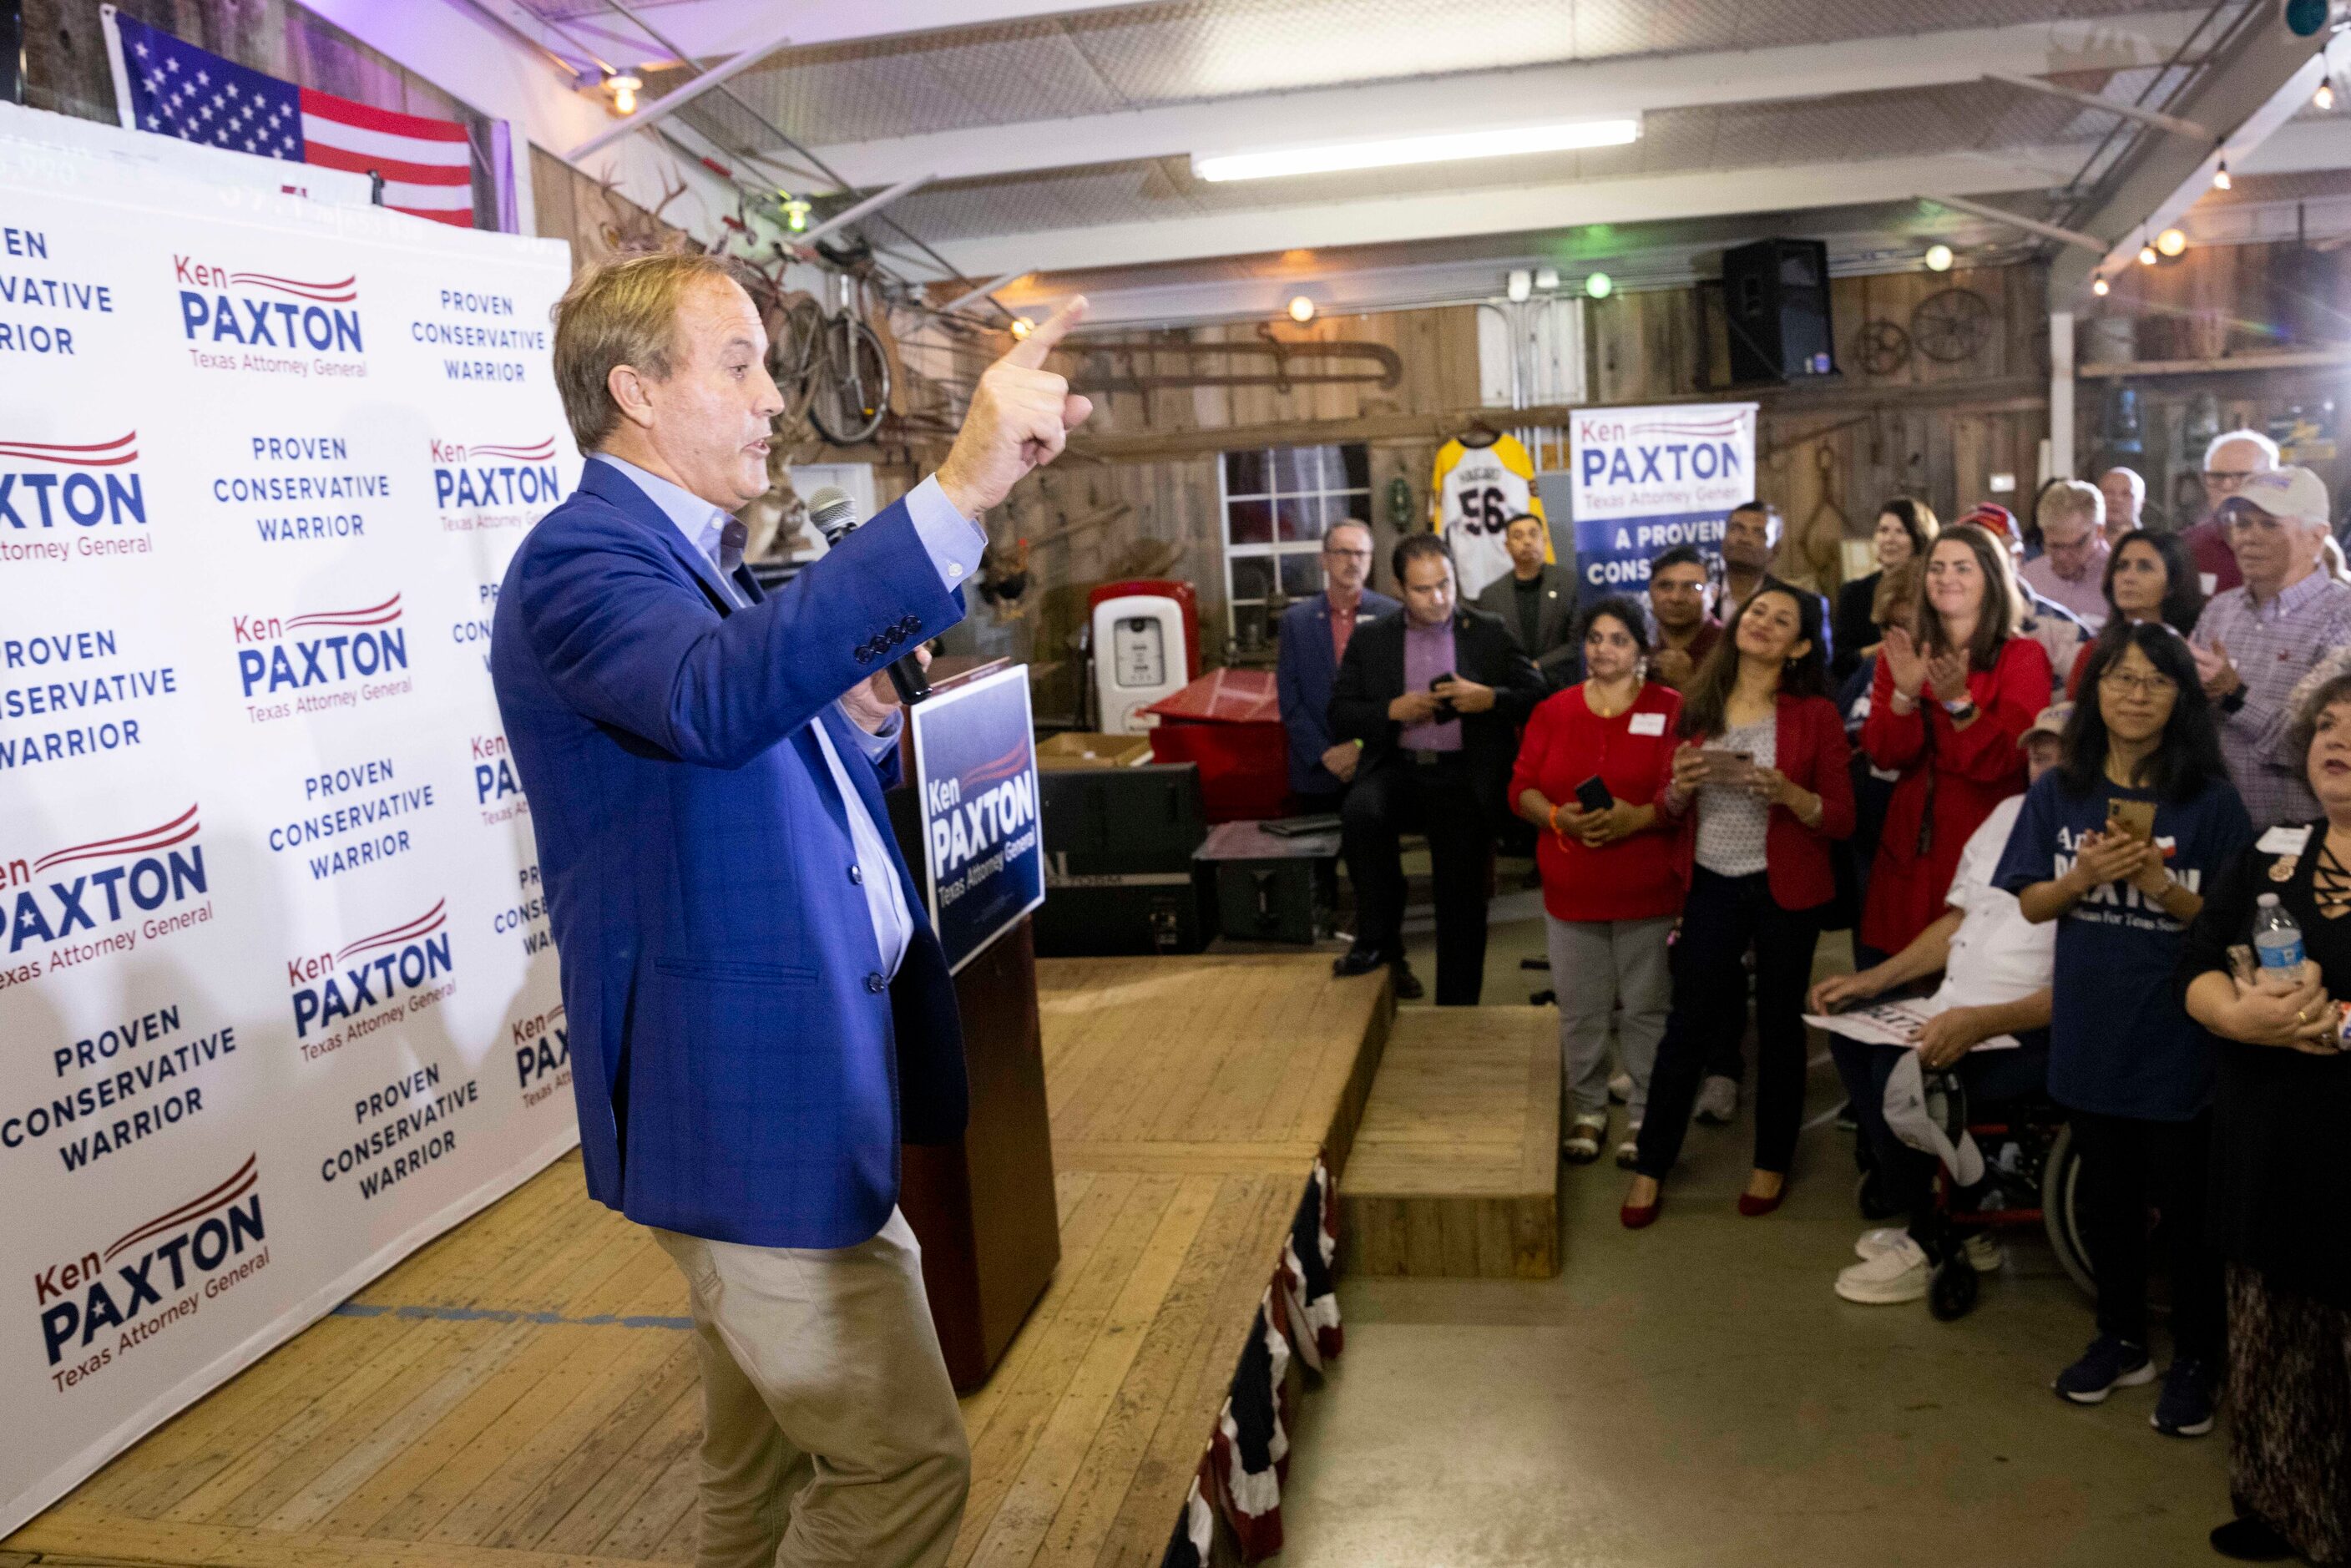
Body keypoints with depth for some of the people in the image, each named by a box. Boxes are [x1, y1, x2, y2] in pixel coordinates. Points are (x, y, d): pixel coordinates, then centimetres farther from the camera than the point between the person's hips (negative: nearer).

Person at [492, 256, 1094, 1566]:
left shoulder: (704, 564, 15)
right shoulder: (580, 561, -16)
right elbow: (721, 699, -40)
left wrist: (863, 727, 3)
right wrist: (961, 491, -44)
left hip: (813, 1081, 10)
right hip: (746, 1107, -10)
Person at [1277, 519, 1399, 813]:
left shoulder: (1391, 615, 0)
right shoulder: (1296, 620, 4)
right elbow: (1290, 701, 1)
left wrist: (1362, 746, -9)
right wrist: (1324, 754, -8)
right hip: (1317, 773, 1)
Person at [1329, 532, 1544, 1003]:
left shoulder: (1490, 634, 6)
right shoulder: (1371, 639, 8)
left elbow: (1537, 697, 3)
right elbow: (1340, 714, 5)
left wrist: (1489, 698, -16)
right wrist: (1393, 710, -13)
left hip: (1465, 777, 0)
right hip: (1396, 769, 0)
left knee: (1462, 904, 2)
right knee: (1360, 810, -33)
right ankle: (1378, 940, -15)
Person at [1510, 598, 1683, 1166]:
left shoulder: (1671, 710, -1)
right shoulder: (1553, 712, 7)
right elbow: (1521, 788, 4)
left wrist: (1637, 817, -22)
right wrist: (1557, 817, -15)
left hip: (1648, 891, -2)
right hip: (1571, 891, 2)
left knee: (1648, 1006, 7)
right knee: (1580, 1009, 9)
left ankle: (1644, 1115, 22)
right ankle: (1588, 1110, 26)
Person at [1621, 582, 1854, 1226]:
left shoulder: (1815, 714, -4)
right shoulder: (1696, 708, 2)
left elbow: (1841, 818, -5)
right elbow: (1666, 808, 7)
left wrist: (1788, 793, -23)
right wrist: (1680, 786, -15)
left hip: (1784, 889, -1)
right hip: (1711, 884, 2)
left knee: (1779, 1025, 10)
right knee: (1687, 1023, 5)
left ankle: (1771, 1162, 28)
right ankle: (1650, 1166, 15)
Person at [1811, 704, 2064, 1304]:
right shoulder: (2009, 812, 13)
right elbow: (1958, 920, 20)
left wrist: (1980, 1022, -29)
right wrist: (1872, 979, 12)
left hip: (2034, 1029, -9)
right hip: (1957, 1010, 9)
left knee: (1898, 1067, -26)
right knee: (1850, 1035, -7)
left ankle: (1936, 1243, -2)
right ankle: (1925, 1216, 6)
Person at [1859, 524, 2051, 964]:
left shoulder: (2023, 657, -1)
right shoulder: (1902, 654, 11)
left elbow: (2002, 760, -12)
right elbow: (1884, 754, -1)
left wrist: (1957, 700, -26)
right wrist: (1905, 693, -17)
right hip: (1910, 847, 3)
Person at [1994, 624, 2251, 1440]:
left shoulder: (2211, 800, -8)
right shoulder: (2058, 793, 1)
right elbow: (2030, 904, 2)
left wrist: (2162, 886, -24)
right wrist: (2086, 875, -17)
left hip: (2180, 1038, -3)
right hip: (2089, 1029, 3)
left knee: (2185, 1201, 8)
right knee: (2105, 1195, 17)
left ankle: (2195, 1360, 27)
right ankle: (2121, 1340, 35)